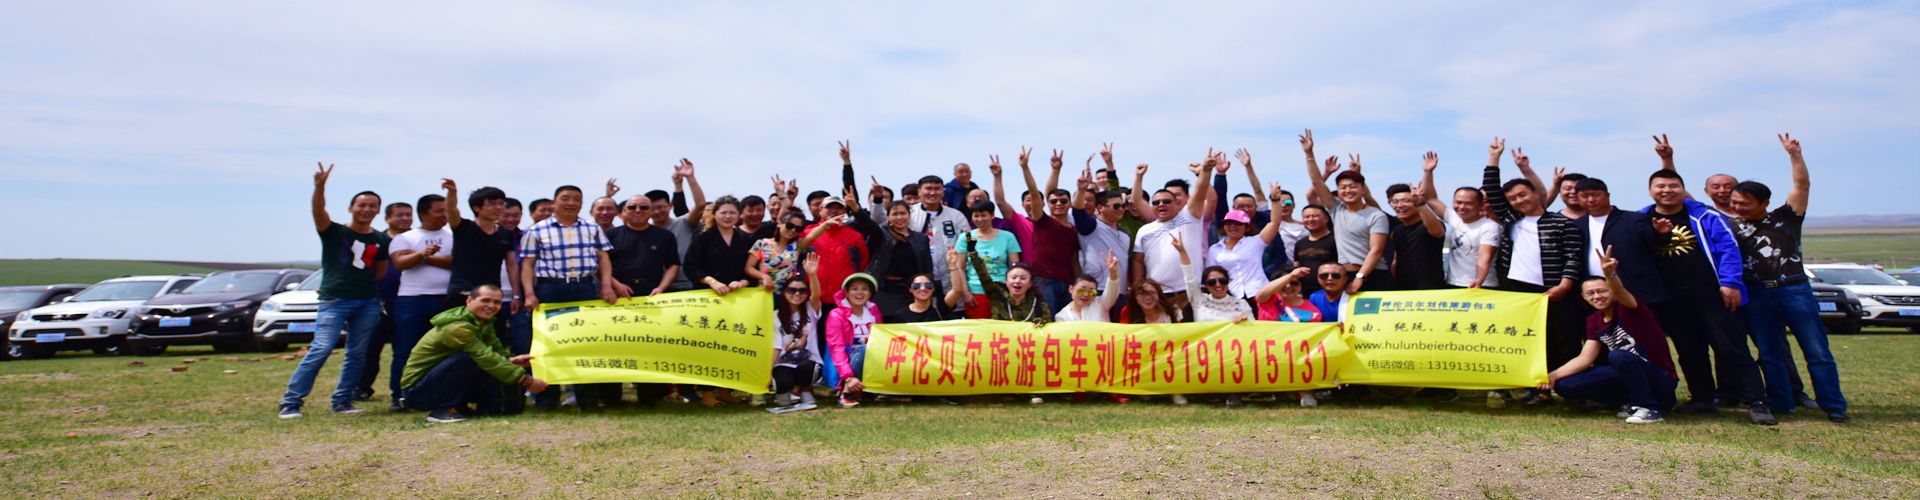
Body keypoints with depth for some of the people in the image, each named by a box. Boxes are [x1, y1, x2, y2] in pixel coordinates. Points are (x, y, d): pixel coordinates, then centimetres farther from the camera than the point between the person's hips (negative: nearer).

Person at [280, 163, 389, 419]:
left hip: (368, 302, 4)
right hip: (334, 301, -4)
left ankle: (342, 401, 16)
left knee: (357, 354, 6)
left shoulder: (381, 241, 9)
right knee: (320, 350, -13)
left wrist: (363, 283, 9)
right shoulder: (334, 232, -1)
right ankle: (290, 402, -8)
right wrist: (320, 186, -36)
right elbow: (318, 212, -20)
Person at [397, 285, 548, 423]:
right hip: (417, 390, -8)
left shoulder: (483, 322, 3)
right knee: (466, 359, -31)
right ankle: (441, 410, -18)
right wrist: (526, 380, -34)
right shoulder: (458, 327, -26)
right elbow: (486, 358, -32)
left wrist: (511, 360, -27)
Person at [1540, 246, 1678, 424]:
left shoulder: (1627, 308, -14)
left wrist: (1609, 274, -62)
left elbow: (1620, 292, -40)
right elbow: (1585, 358, 0)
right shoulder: (1594, 321, 4)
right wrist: (1554, 375, -12)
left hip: (1660, 378, -6)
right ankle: (1633, 400, 5)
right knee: (1565, 385, -8)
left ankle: (1650, 408, -14)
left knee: (1618, 356, -37)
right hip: (1629, 376, 7)